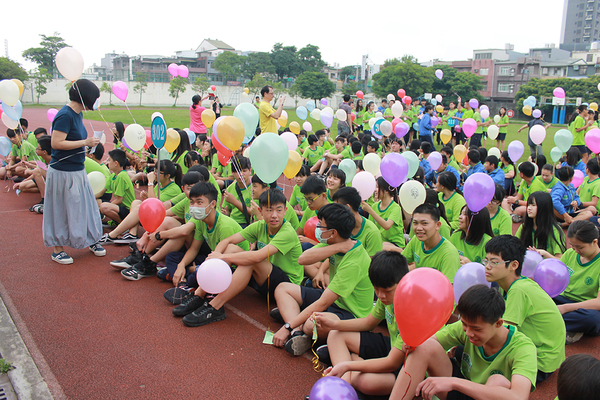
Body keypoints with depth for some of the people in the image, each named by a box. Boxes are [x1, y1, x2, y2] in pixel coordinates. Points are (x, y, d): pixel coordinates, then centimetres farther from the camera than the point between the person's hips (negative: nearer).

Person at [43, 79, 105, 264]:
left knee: (86, 206, 15)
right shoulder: (65, 115, -19)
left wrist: (88, 143, 6)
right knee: (61, 211, 4)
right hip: (63, 172, -9)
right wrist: (85, 142, -22)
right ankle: (57, 249, 19)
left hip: (77, 170, 9)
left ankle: (91, 241, 29)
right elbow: (56, 143, -25)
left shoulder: (77, 114, 9)